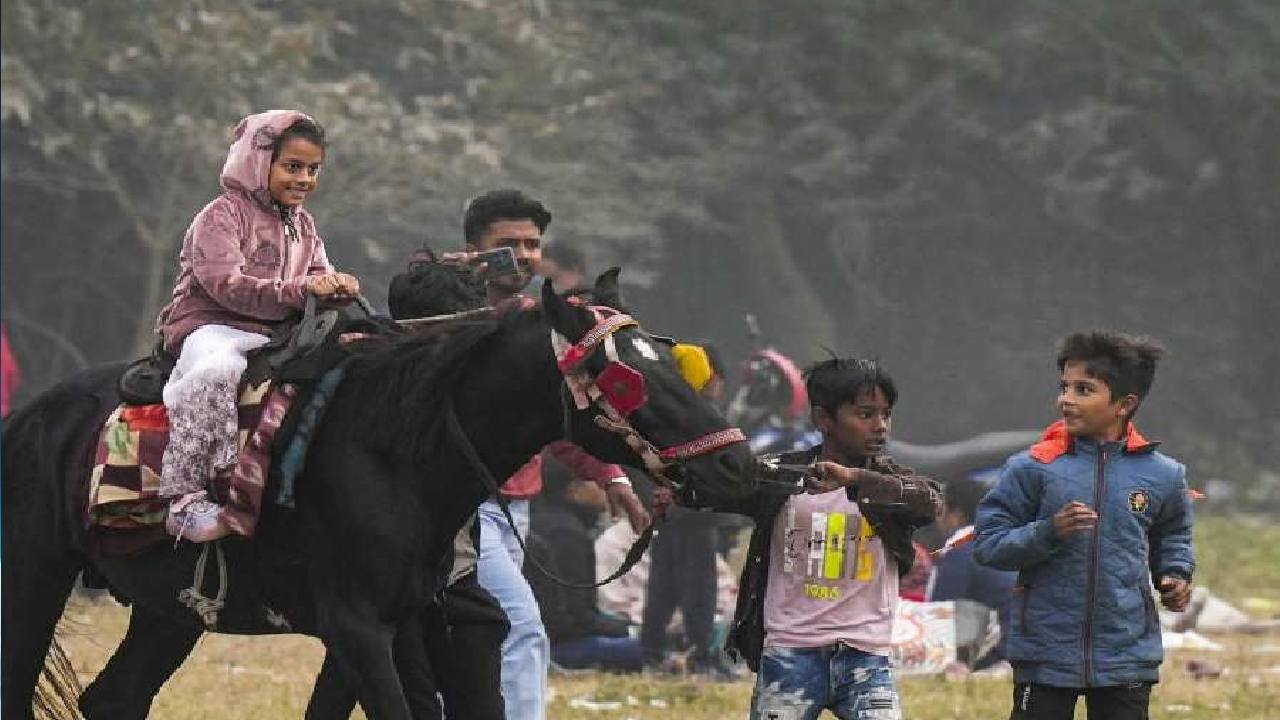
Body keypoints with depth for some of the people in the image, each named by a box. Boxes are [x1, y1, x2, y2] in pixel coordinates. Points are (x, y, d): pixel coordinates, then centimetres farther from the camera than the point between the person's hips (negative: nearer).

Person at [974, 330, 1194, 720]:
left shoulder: (1160, 475, 2)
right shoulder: (1033, 469, -5)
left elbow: (1172, 536, 21)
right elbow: (988, 544, -5)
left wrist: (1176, 576, 2)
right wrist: (1047, 533, -20)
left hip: (1127, 655, 2)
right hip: (1045, 654, -2)